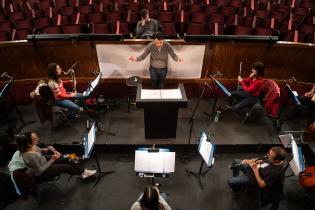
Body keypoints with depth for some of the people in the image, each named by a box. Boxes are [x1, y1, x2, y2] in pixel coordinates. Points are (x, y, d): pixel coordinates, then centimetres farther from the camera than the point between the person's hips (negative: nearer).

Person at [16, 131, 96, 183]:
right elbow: (40, 171, -28)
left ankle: (83, 171, 17)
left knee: (66, 159, 1)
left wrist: (48, 149, -14)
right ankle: (82, 173, 21)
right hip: (40, 175, -7)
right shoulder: (29, 156, -40)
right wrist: (53, 160, -30)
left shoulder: (32, 145, -17)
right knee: (66, 167, -6)